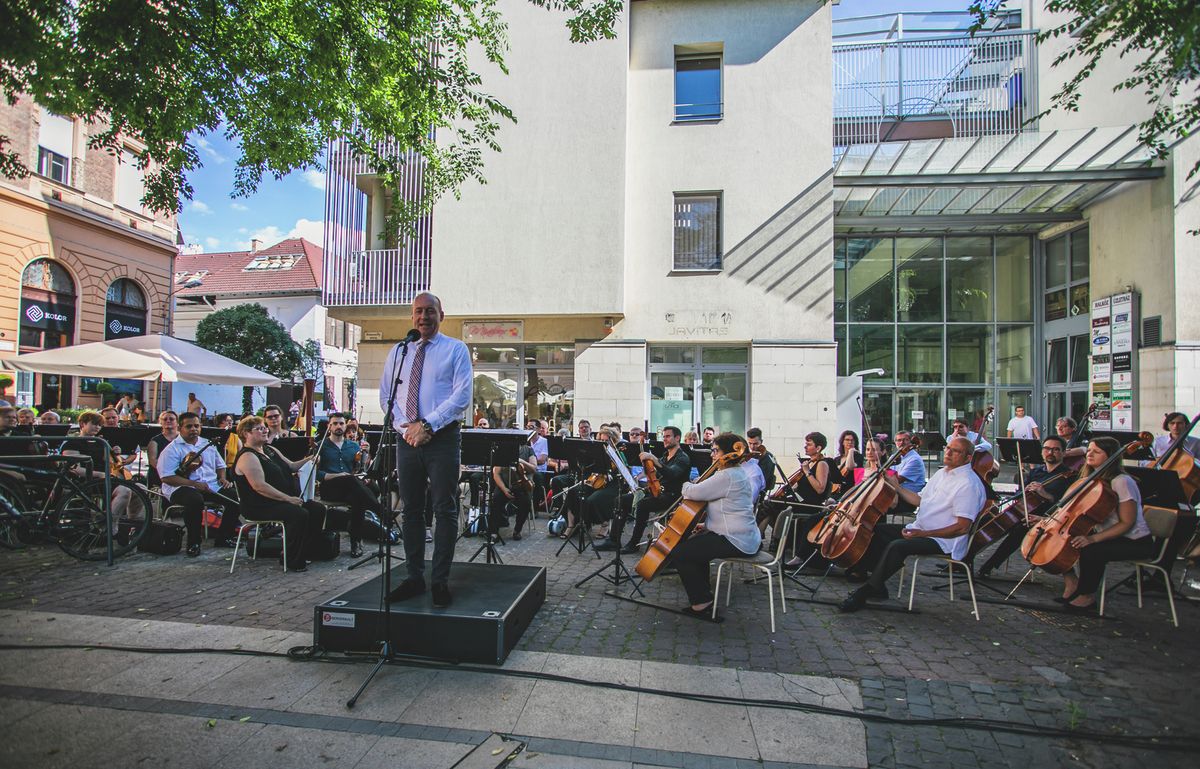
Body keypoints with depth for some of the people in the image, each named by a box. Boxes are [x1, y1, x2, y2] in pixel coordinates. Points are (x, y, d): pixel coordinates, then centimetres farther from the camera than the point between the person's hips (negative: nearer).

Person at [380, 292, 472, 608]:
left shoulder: (456, 349, 2)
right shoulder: (398, 352, 15)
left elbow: (462, 395, -8)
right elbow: (385, 396, 12)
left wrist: (427, 425, -15)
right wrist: (405, 426, -5)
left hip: (442, 437, -4)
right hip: (407, 438, 4)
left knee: (445, 510, 0)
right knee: (411, 509, 9)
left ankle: (441, 580, 8)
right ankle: (414, 577, 18)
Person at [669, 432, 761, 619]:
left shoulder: (728, 476, -20)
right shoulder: (739, 472, 15)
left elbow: (694, 493, -23)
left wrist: (686, 486, 0)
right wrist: (708, 525, 14)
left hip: (735, 541, -11)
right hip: (743, 536, 11)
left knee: (678, 553, -11)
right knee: (695, 543, 27)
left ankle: (701, 603, -2)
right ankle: (704, 590, 32)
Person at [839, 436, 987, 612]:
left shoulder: (969, 484, -16)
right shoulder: (941, 473, 13)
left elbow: (962, 527, -21)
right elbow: (920, 501, 21)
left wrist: (924, 533, -24)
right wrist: (897, 487, 10)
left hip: (943, 540, -10)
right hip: (919, 529, 10)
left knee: (897, 546, -31)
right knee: (876, 529, 1)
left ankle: (863, 594, -21)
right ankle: (878, 586, -1)